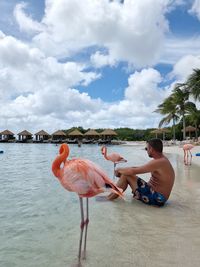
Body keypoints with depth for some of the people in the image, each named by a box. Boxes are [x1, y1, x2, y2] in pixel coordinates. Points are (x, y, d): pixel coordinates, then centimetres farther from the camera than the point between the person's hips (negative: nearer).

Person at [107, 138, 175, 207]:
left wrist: (119, 170, -5)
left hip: (156, 198, -10)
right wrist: (122, 169, 7)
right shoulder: (162, 160, 9)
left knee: (125, 175, -14)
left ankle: (110, 198, 0)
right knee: (125, 172, 12)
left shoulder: (158, 162, -22)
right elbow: (139, 168, 16)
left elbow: (133, 171, -24)